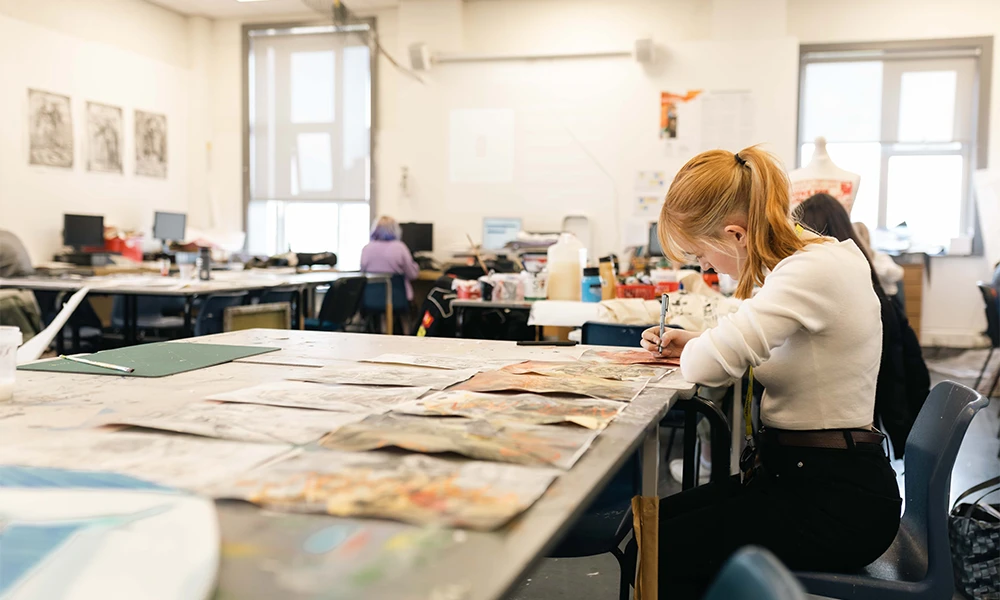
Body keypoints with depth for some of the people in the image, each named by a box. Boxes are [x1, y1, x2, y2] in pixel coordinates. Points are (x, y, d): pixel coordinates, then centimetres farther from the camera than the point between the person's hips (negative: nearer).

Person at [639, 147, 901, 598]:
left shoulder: (815, 270, -23)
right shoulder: (813, 256, 7)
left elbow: (710, 364, -30)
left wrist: (694, 349, -6)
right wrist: (693, 343, 4)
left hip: (837, 499, -9)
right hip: (795, 473, 9)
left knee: (662, 553, -13)